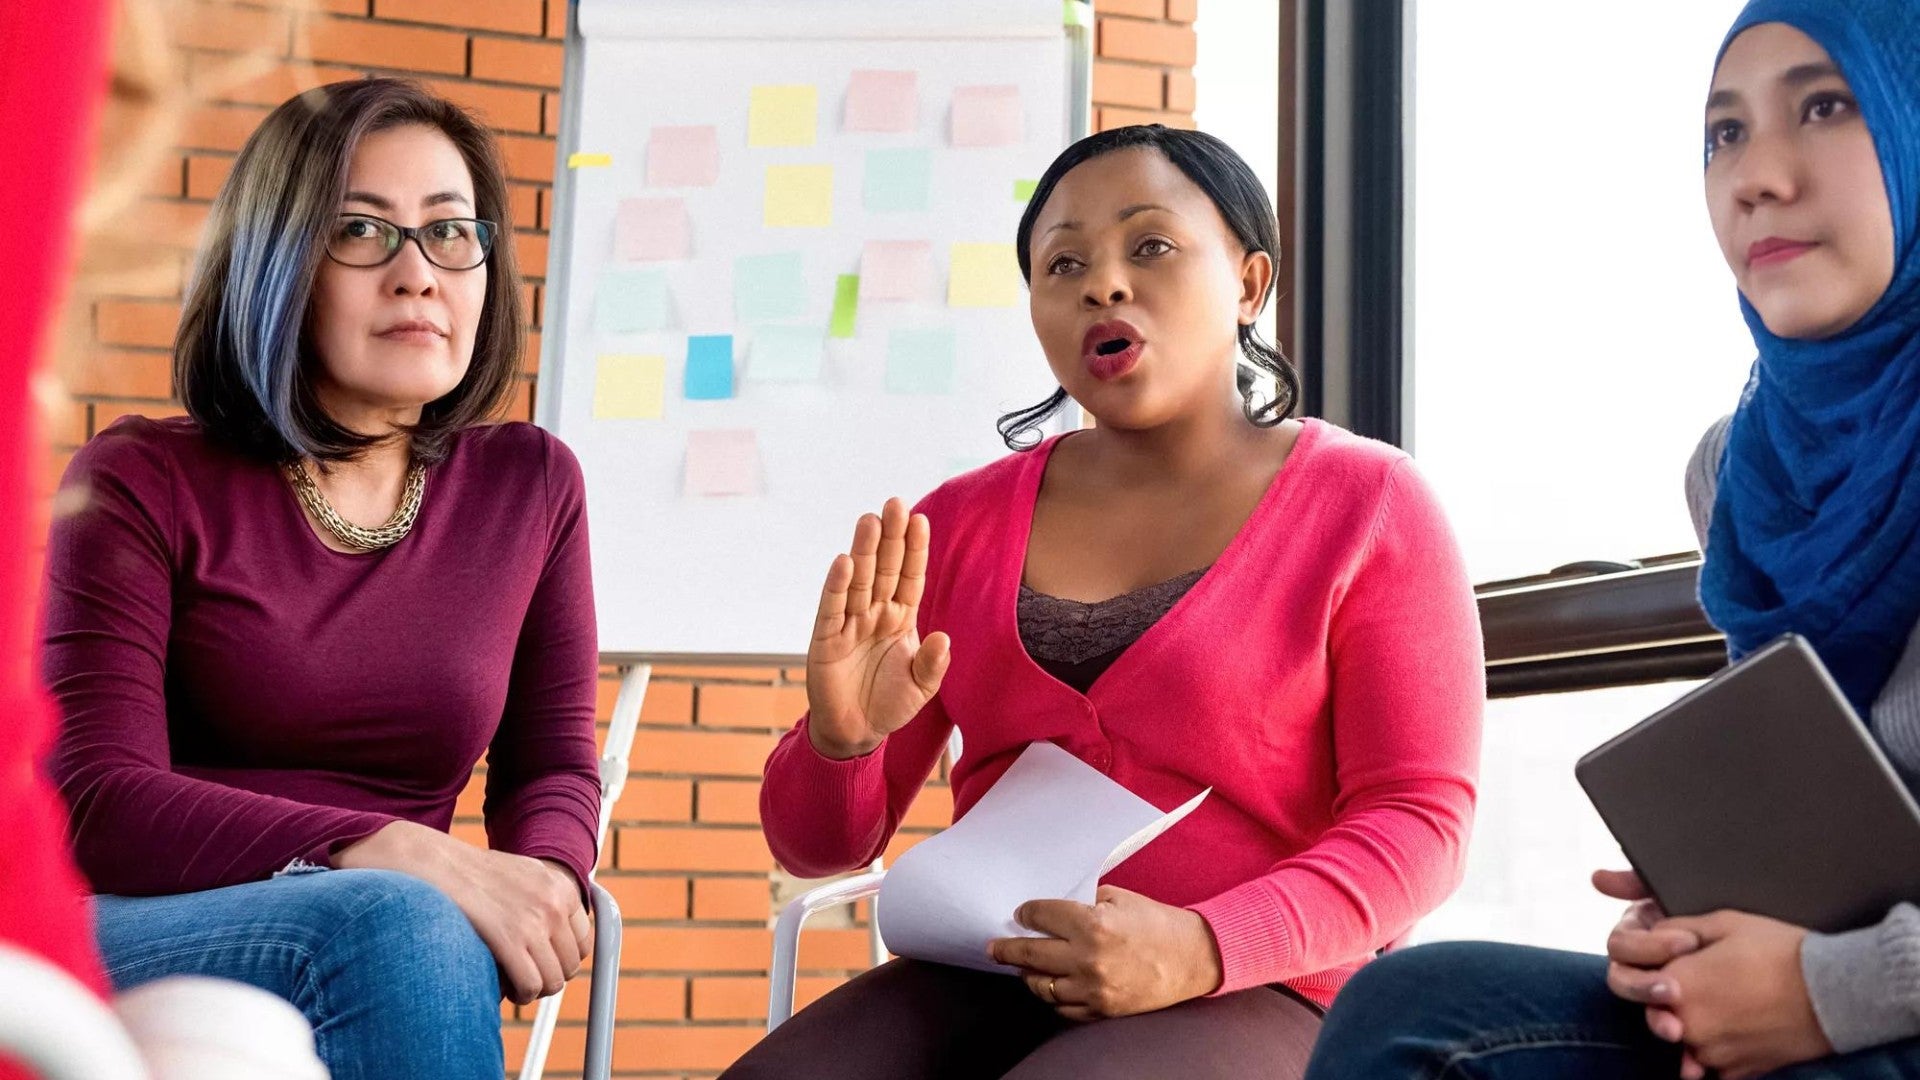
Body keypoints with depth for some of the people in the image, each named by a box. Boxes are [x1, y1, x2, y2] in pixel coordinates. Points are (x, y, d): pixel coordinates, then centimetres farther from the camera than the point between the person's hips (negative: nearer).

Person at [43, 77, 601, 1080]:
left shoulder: (532, 484, 11)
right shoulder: (141, 483, 1)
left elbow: (552, 767, 14)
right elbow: (96, 803, -10)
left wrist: (539, 880, -13)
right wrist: (398, 857, -25)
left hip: (389, 949, 3)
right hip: (126, 949, -3)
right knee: (394, 927, -34)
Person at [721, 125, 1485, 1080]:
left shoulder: (1366, 506, 0)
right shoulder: (960, 522, 9)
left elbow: (1416, 824, -5)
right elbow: (819, 842, 11)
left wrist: (1201, 949, -21)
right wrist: (840, 740, -13)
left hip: (1249, 997, -3)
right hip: (983, 987, 4)